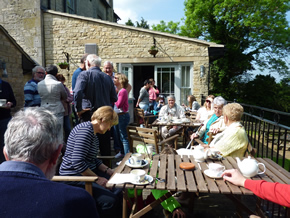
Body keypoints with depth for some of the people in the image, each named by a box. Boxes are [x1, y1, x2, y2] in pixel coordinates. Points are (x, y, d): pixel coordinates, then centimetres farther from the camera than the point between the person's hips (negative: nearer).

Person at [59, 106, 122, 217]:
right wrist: (97, 178, -18)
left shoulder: (94, 135, 15)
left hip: (88, 172, 10)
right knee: (111, 200, -25)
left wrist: (108, 170, 7)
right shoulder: (85, 130, -19)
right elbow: (77, 162, -26)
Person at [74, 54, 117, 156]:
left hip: (89, 114, -4)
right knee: (105, 144, 15)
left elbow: (77, 93, -21)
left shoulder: (84, 74, -6)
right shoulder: (107, 77, 7)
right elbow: (114, 98, 9)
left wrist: (78, 109, -10)